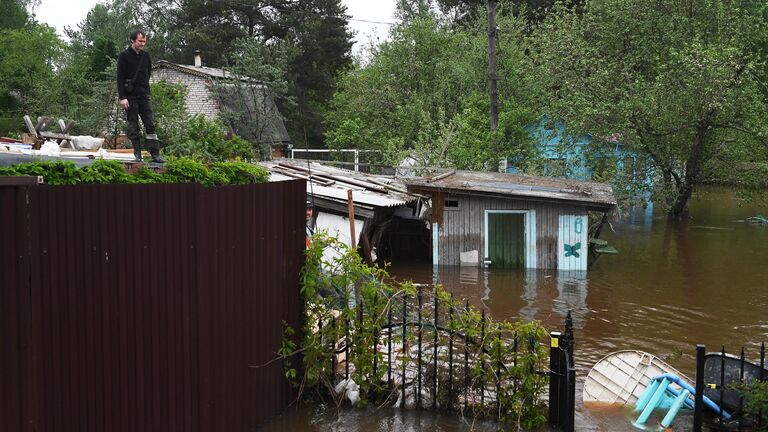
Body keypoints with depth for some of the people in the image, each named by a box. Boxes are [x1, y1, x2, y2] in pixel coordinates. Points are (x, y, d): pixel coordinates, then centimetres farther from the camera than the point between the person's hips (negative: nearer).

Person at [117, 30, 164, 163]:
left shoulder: (146, 56, 11)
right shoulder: (124, 56, -3)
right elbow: (120, 78, -7)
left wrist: (145, 90, 15)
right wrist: (122, 97, -13)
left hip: (144, 96, 4)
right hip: (130, 97, -4)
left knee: (150, 125, -3)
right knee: (133, 127, 1)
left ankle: (155, 154, -3)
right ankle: (138, 155, 5)